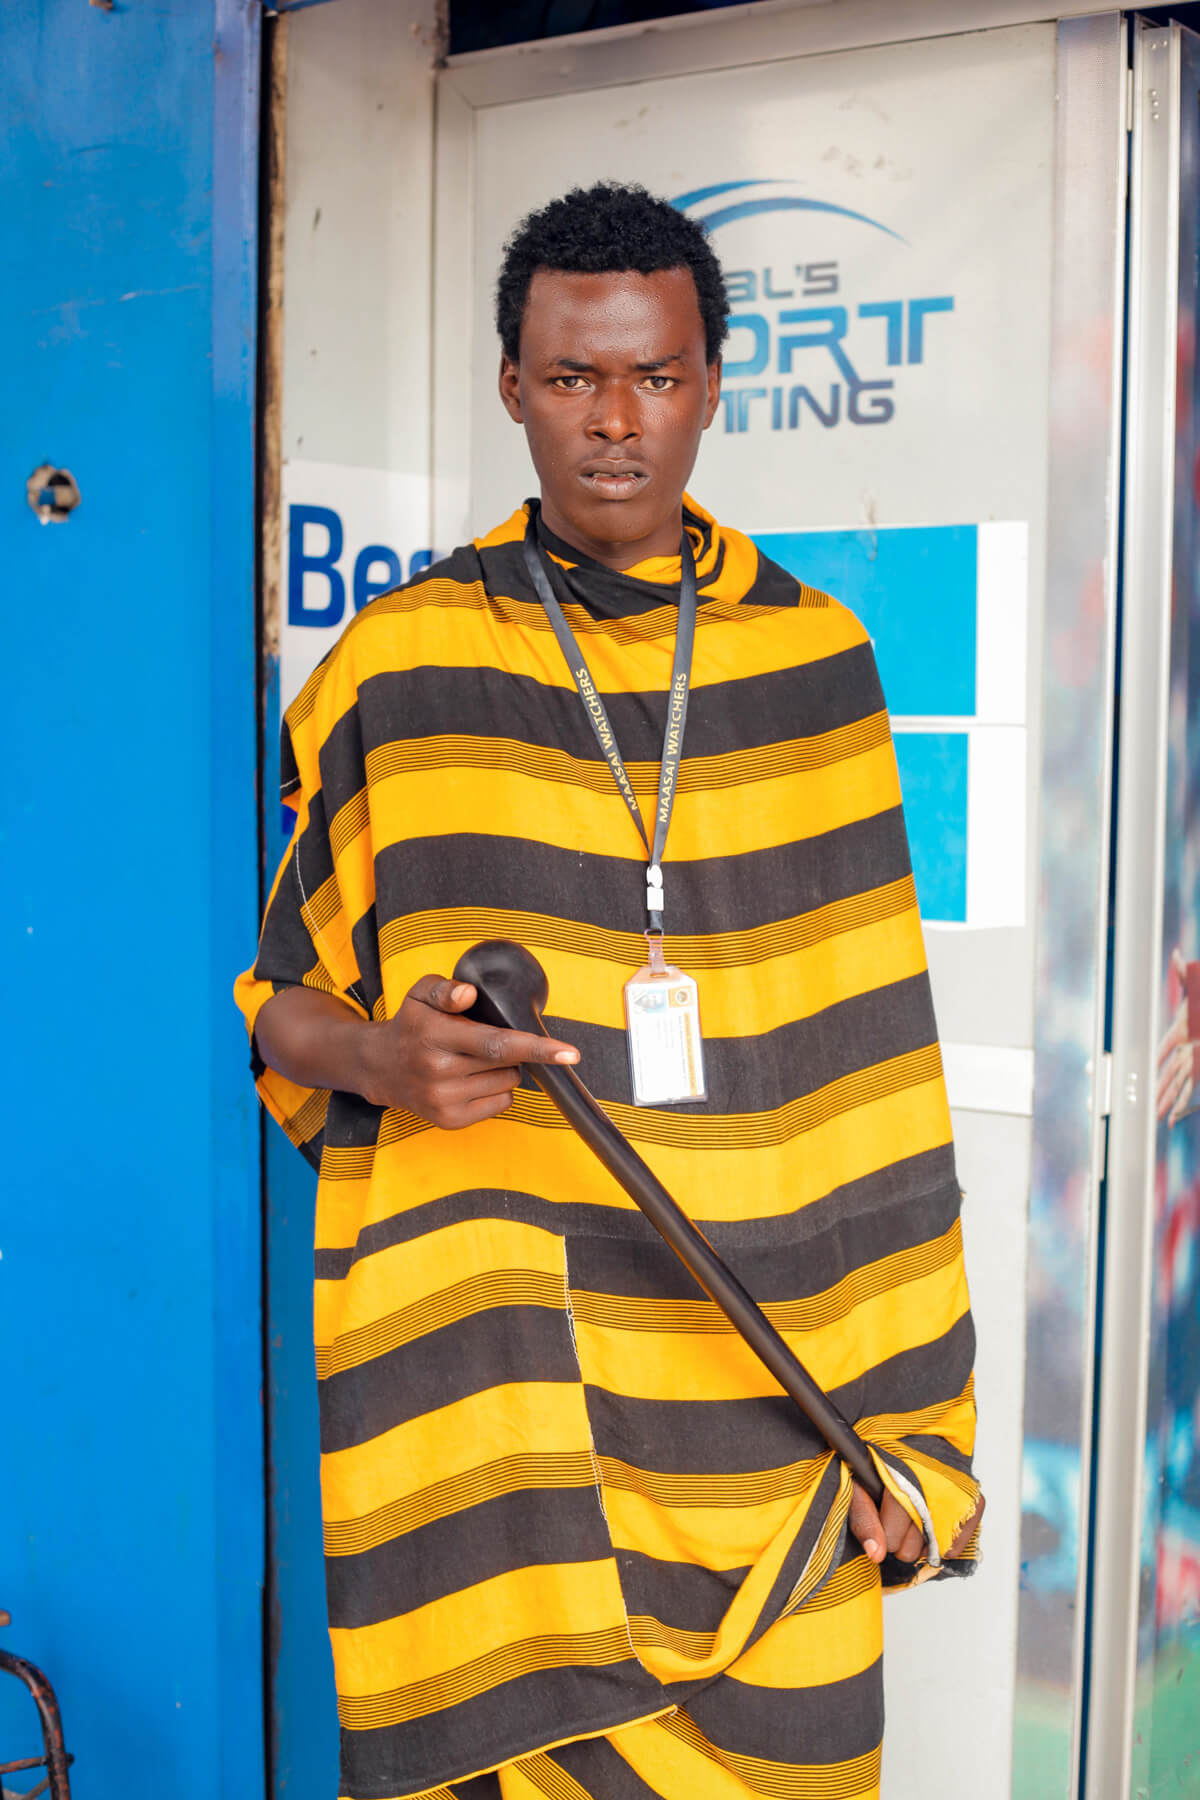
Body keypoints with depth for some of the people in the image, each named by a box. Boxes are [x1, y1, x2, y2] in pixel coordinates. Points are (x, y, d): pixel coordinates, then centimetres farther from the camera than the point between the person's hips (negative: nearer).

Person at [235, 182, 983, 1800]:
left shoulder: (819, 665, 7)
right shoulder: (396, 669, 3)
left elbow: (869, 1086, 7)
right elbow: (269, 990, 11)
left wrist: (903, 1420, 5)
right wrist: (379, 1061, -12)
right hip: (478, 1393, -1)